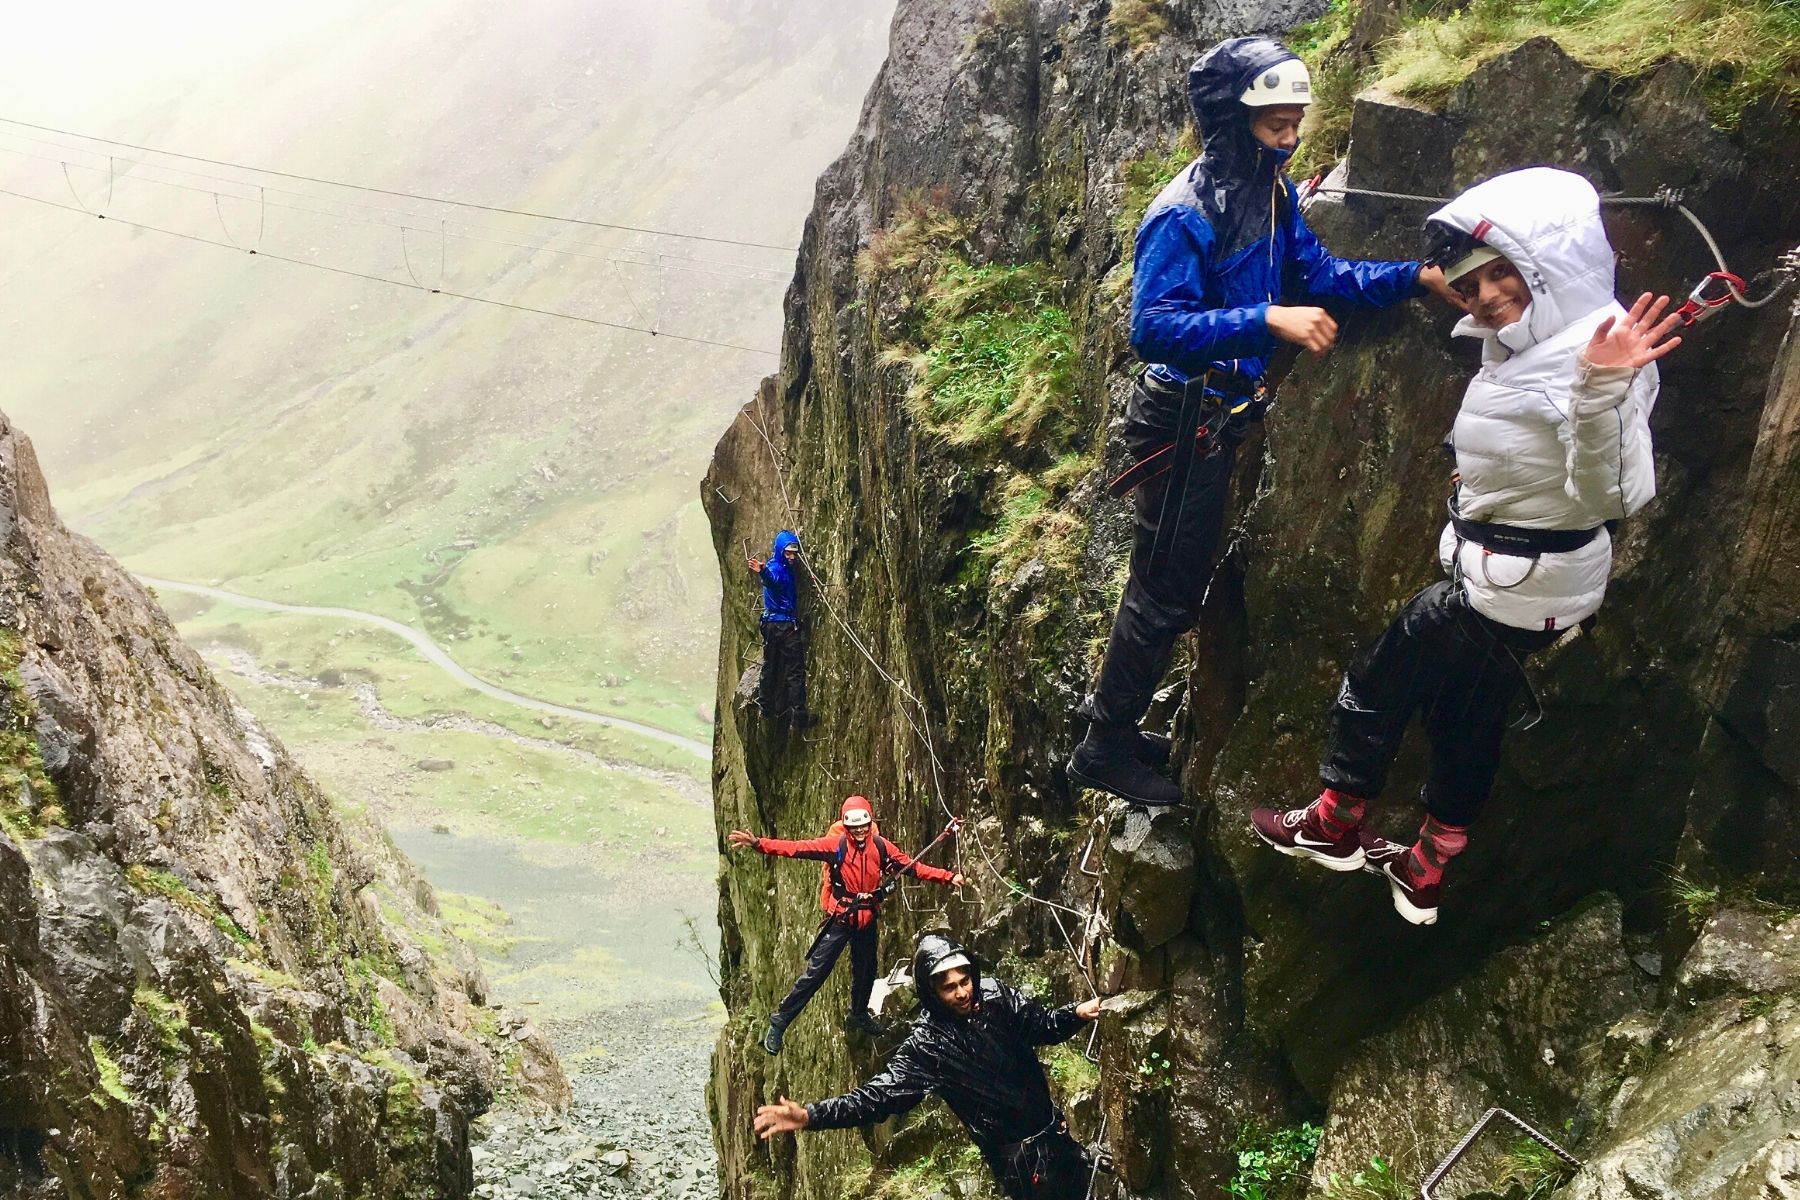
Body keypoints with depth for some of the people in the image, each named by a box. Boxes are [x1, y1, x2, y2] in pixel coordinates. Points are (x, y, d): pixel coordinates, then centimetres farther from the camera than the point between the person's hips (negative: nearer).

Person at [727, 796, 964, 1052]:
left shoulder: (881, 846, -5)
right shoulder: (836, 844, -16)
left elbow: (913, 867, -1)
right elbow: (798, 848, -24)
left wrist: (948, 877, -7)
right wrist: (758, 843, -36)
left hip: (867, 920, 4)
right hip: (840, 918, -4)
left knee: (866, 971, 21)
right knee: (816, 972, -6)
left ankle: (859, 1016, 47)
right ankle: (779, 1024, 4)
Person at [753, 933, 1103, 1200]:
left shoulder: (996, 996, -6)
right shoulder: (927, 1044, -19)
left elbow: (1044, 1026, 4)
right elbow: (880, 1093, -25)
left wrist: (1076, 1013, -20)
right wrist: (811, 1115, -38)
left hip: (1055, 1133, 5)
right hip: (1018, 1158, -5)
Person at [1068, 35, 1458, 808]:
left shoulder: (1272, 193, 4)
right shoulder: (1185, 214, -24)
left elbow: (1320, 274, 6)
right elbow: (1153, 329, -33)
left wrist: (1417, 277, -7)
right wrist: (1270, 321, -40)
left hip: (1224, 415, 9)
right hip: (1181, 420, -9)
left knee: (1179, 580, 20)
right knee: (1165, 590, 0)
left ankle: (1111, 706, 38)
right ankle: (1104, 751, 15)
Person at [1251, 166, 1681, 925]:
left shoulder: (1597, 353, -27)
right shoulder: (1524, 347, 2)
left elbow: (1610, 498, -36)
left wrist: (1602, 389, -49)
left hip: (1511, 585, -10)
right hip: (1504, 575, 10)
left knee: (1375, 684, 7)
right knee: (1464, 721, 21)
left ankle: (1335, 827, 27)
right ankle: (1423, 876, 37)